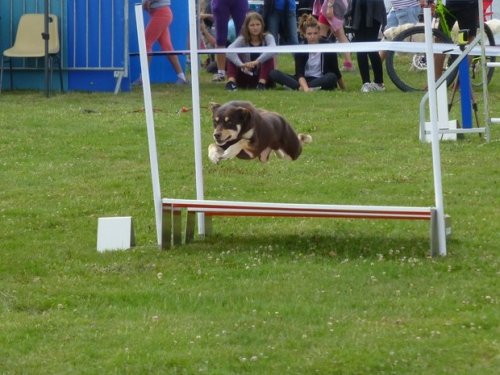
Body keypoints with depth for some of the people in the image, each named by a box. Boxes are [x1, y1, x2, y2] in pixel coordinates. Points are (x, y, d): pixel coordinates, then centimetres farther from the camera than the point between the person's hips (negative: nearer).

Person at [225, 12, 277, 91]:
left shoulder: (267, 37, -8)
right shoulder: (242, 40, -6)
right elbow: (229, 51, -28)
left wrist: (257, 62, -48)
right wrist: (241, 65, -47)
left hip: (263, 76, -1)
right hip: (246, 78, 1)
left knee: (268, 57, -25)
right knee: (232, 56, -17)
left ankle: (262, 83, -32)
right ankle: (231, 81, -35)